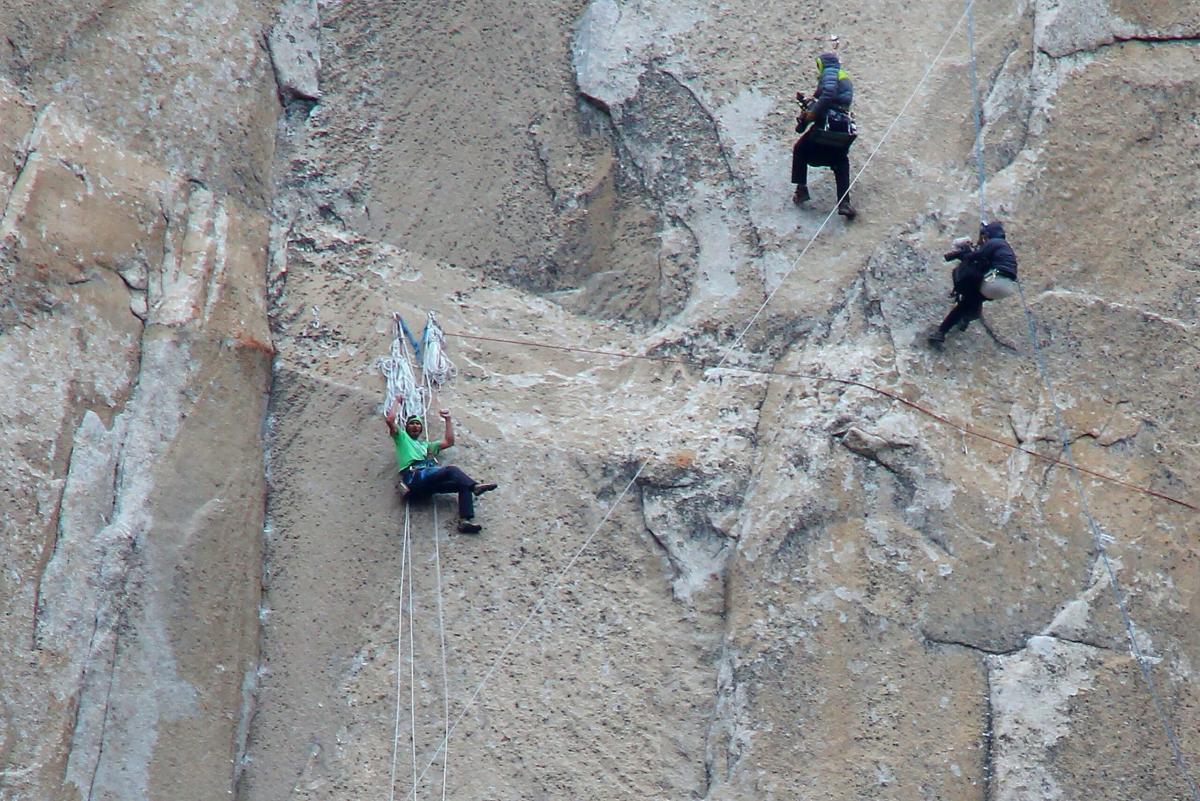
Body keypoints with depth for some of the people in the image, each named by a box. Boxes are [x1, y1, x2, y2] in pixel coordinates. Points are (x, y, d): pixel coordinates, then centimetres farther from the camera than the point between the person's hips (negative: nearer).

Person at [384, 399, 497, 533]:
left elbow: (449, 441, 35)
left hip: (429, 484, 6)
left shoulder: (426, 445, 41)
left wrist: (448, 419, 36)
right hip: (414, 477, -6)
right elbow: (390, 419, 11)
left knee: (464, 484, -17)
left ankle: (466, 521, -34)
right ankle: (475, 486, -46)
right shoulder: (402, 438, 26)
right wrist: (396, 401, 22)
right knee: (450, 469, -29)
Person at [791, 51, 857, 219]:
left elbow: (828, 95, -21)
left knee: (800, 150, 18)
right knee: (841, 164, 19)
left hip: (827, 123, -7)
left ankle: (801, 189, 12)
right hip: (844, 129, 7)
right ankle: (844, 203, 1)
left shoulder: (829, 73, -2)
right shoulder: (846, 79, 25)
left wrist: (810, 114, -16)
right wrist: (808, 102, 28)